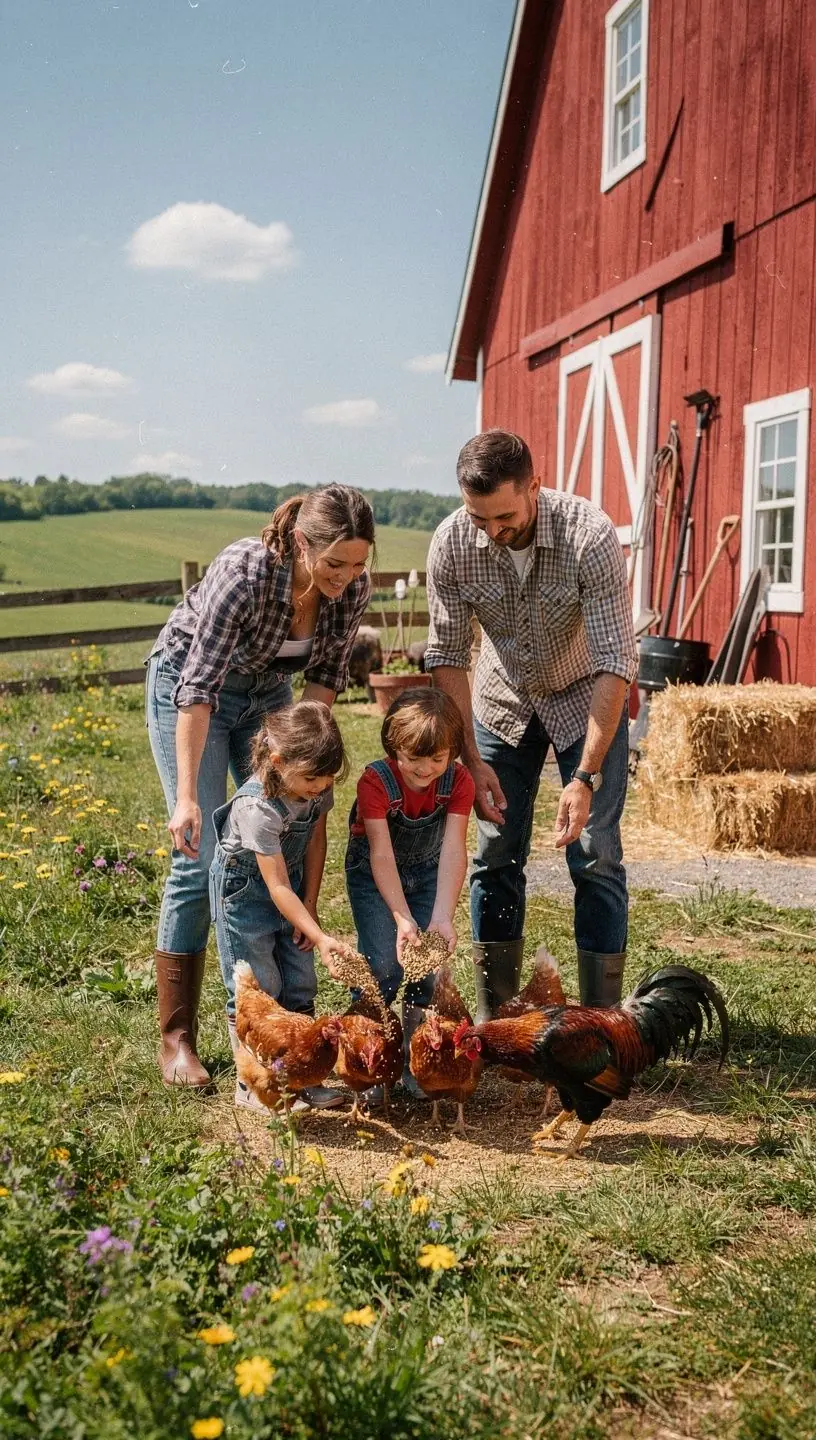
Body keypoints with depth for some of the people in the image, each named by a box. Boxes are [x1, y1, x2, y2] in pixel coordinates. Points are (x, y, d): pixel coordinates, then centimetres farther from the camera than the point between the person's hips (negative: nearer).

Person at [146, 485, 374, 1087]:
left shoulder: (353, 586, -20)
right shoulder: (245, 572, -35)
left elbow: (326, 674, -4)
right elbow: (198, 687, -34)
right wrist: (187, 796, -37)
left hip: (267, 689, 5)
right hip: (188, 683, -5)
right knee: (202, 854, -11)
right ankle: (177, 1038, -2)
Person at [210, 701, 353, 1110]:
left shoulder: (317, 785, -15)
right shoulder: (257, 807, -34)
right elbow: (277, 886, -33)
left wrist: (309, 906, -1)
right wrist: (320, 937, -36)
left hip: (292, 886, 7)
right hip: (245, 892, -6)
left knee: (300, 985, 7)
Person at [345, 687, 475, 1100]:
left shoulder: (458, 781, -20)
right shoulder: (375, 781, -29)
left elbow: (453, 851, -27)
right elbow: (382, 855, -31)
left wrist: (442, 918, -38)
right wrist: (403, 920, -40)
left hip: (427, 871, 3)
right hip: (373, 872, -3)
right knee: (383, 966, -16)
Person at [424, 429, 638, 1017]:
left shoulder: (589, 535, -31)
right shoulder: (451, 543, -22)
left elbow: (616, 661, -30)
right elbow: (447, 655, -13)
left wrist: (585, 778, -35)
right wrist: (471, 760, -19)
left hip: (586, 698, -2)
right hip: (504, 699, 3)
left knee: (595, 856, -7)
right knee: (497, 855, 2)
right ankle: (495, 1016, 12)